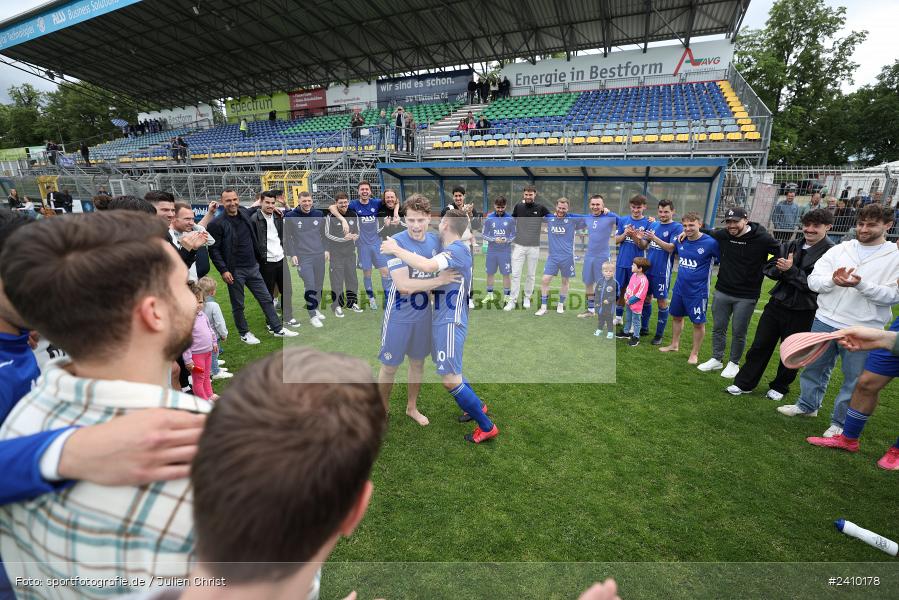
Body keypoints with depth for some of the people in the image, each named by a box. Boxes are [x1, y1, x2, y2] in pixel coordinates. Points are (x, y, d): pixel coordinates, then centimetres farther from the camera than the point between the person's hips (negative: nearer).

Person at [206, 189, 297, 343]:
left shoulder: (245, 213, 4)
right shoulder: (217, 224, -11)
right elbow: (214, 250, -11)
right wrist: (223, 270, -15)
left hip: (253, 267, 5)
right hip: (234, 271, -5)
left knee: (266, 298, 10)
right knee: (238, 305, 8)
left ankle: (277, 329, 20)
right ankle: (244, 334, 24)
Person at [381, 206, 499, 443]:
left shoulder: (457, 249, -18)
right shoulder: (452, 250, 15)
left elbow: (428, 266, -36)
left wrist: (396, 250, -24)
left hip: (449, 322, -10)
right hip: (444, 319, 10)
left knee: (450, 380, -5)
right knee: (452, 372, 23)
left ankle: (487, 427, 9)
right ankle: (477, 405, 42)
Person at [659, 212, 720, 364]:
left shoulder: (710, 242, -18)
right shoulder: (680, 240, -2)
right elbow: (671, 248, 21)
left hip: (698, 291, -5)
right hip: (679, 288, 6)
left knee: (698, 323, 5)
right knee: (677, 316, 19)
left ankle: (694, 353, 21)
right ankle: (674, 345, 38)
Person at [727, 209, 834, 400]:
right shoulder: (790, 246, 4)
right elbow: (768, 268, 4)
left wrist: (790, 270, -21)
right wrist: (781, 270, -16)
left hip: (802, 312, -4)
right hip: (776, 304, 4)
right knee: (760, 345, 9)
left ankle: (780, 387, 32)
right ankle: (744, 383, 20)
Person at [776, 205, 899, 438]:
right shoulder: (839, 250, 5)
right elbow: (813, 280, 0)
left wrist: (861, 285, -24)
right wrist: (833, 280, -20)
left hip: (863, 331, -3)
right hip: (825, 321, 3)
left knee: (854, 379, 7)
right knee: (815, 367, 16)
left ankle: (840, 422, 23)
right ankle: (807, 405, 35)